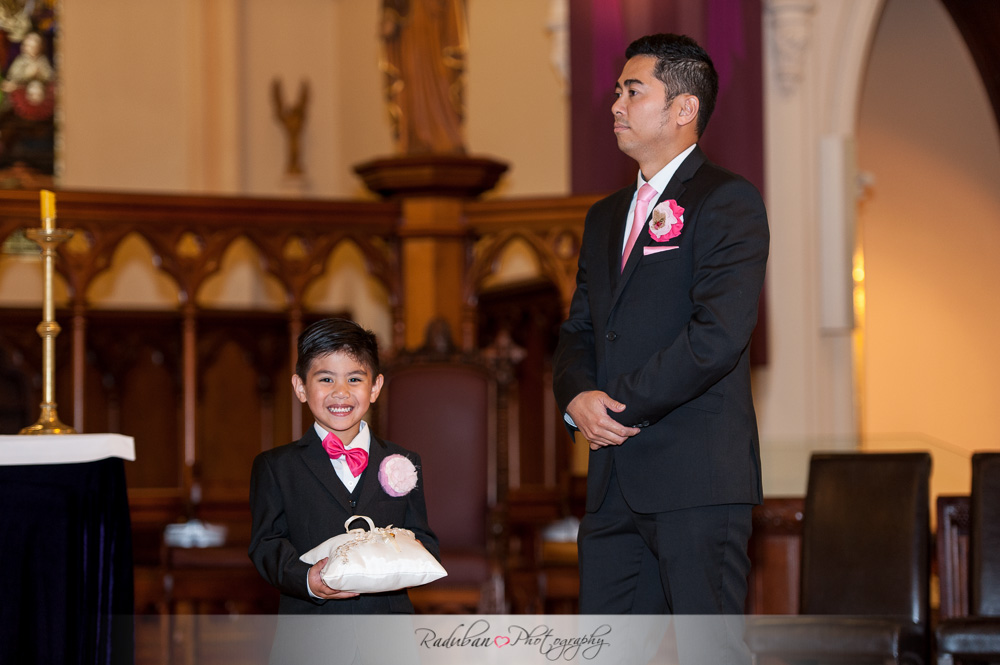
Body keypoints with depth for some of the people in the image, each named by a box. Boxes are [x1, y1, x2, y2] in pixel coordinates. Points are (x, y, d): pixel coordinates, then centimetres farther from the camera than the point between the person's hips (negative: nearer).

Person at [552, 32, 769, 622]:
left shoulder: (728, 201, -5)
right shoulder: (607, 217, 22)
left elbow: (719, 334, -16)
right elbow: (579, 330, 20)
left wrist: (623, 407, -11)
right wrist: (578, 397, -3)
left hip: (697, 478, -8)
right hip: (616, 484, 8)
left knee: (711, 656, -6)